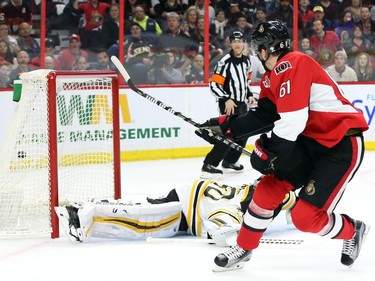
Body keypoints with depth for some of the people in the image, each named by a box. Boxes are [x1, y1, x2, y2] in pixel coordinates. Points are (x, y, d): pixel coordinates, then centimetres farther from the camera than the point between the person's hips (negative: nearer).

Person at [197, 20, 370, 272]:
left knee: (306, 217, -10)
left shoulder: (291, 65, -21)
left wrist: (267, 150, -13)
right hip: (311, 141, 10)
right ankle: (244, 249, 19)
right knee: (269, 187, 5)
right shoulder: (272, 76, 10)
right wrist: (224, 126, 8)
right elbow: (264, 116, 13)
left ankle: (353, 231, 17)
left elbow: (292, 121, -26)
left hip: (343, 146, -10)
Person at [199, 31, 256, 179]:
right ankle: (209, 165, -22)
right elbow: (214, 84, -19)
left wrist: (249, 95, 12)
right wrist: (226, 99, -26)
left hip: (241, 103, 8)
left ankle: (229, 161, 32)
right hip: (228, 103, -8)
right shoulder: (225, 62, -17)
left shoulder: (246, 61, 8)